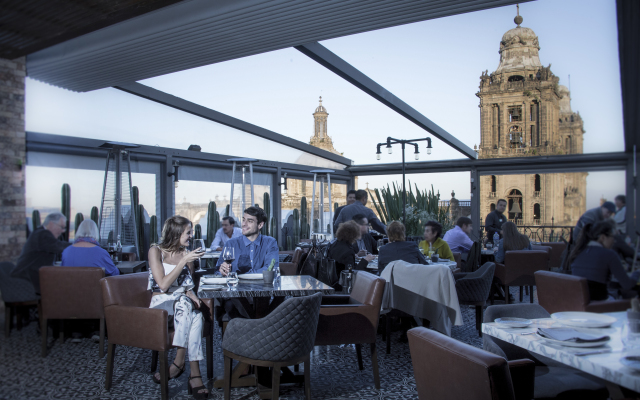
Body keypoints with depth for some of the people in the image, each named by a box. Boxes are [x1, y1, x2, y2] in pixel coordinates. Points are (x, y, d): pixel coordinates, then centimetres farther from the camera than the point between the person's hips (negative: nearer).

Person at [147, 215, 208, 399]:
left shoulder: (187, 254, 13)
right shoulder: (156, 251, -2)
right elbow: (163, 285, -13)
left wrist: (192, 295, -5)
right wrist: (183, 261, -17)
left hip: (182, 302, 4)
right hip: (161, 303, -4)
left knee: (190, 306, -34)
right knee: (190, 310, -36)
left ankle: (179, 362, -31)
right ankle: (194, 373, -35)